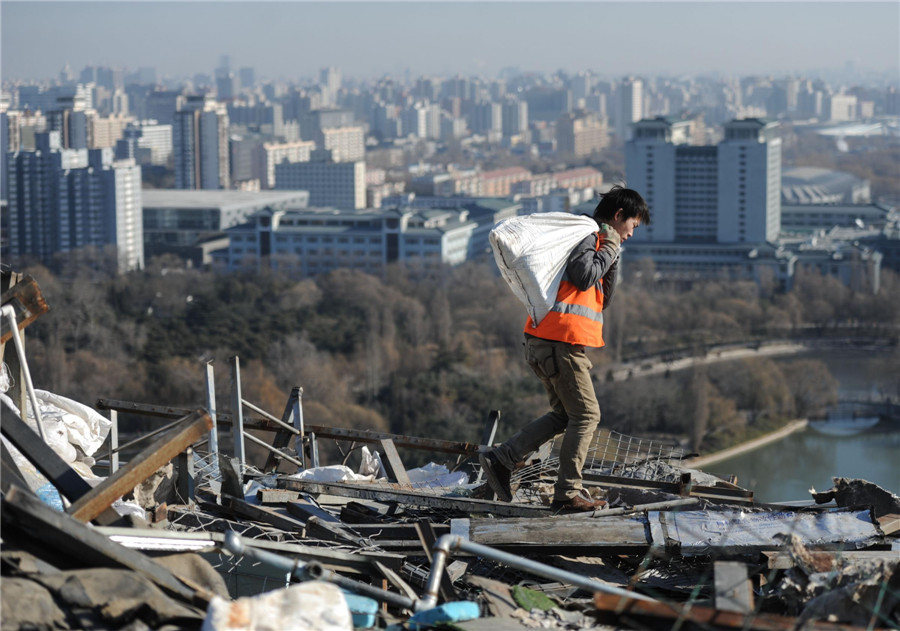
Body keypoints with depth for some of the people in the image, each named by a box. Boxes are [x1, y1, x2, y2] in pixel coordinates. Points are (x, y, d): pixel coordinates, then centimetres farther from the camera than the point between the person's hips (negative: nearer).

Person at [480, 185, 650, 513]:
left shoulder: (595, 240, 25)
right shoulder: (585, 235, -5)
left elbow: (602, 298, 22)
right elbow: (583, 277, -21)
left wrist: (612, 259, 11)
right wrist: (609, 249, -7)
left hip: (545, 340, 10)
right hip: (561, 341, -10)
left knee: (564, 415, 14)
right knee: (586, 414, -4)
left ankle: (500, 459, 8)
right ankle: (567, 494, -4)